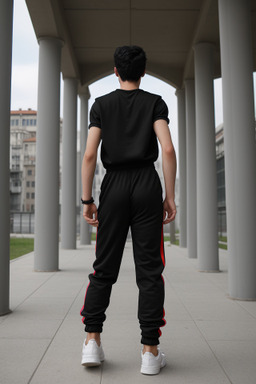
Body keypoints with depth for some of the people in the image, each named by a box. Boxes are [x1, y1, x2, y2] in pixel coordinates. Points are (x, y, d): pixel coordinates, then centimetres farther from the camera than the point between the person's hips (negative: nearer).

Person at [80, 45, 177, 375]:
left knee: (104, 267, 9)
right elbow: (168, 150, -6)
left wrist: (86, 199, 2)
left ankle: (92, 340, 6)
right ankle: (150, 350, 5)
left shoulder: (101, 104, 10)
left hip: (114, 186, 1)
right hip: (147, 186, -1)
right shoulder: (155, 103, 8)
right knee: (149, 268, 1)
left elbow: (89, 155, 0)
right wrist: (170, 196, -3)